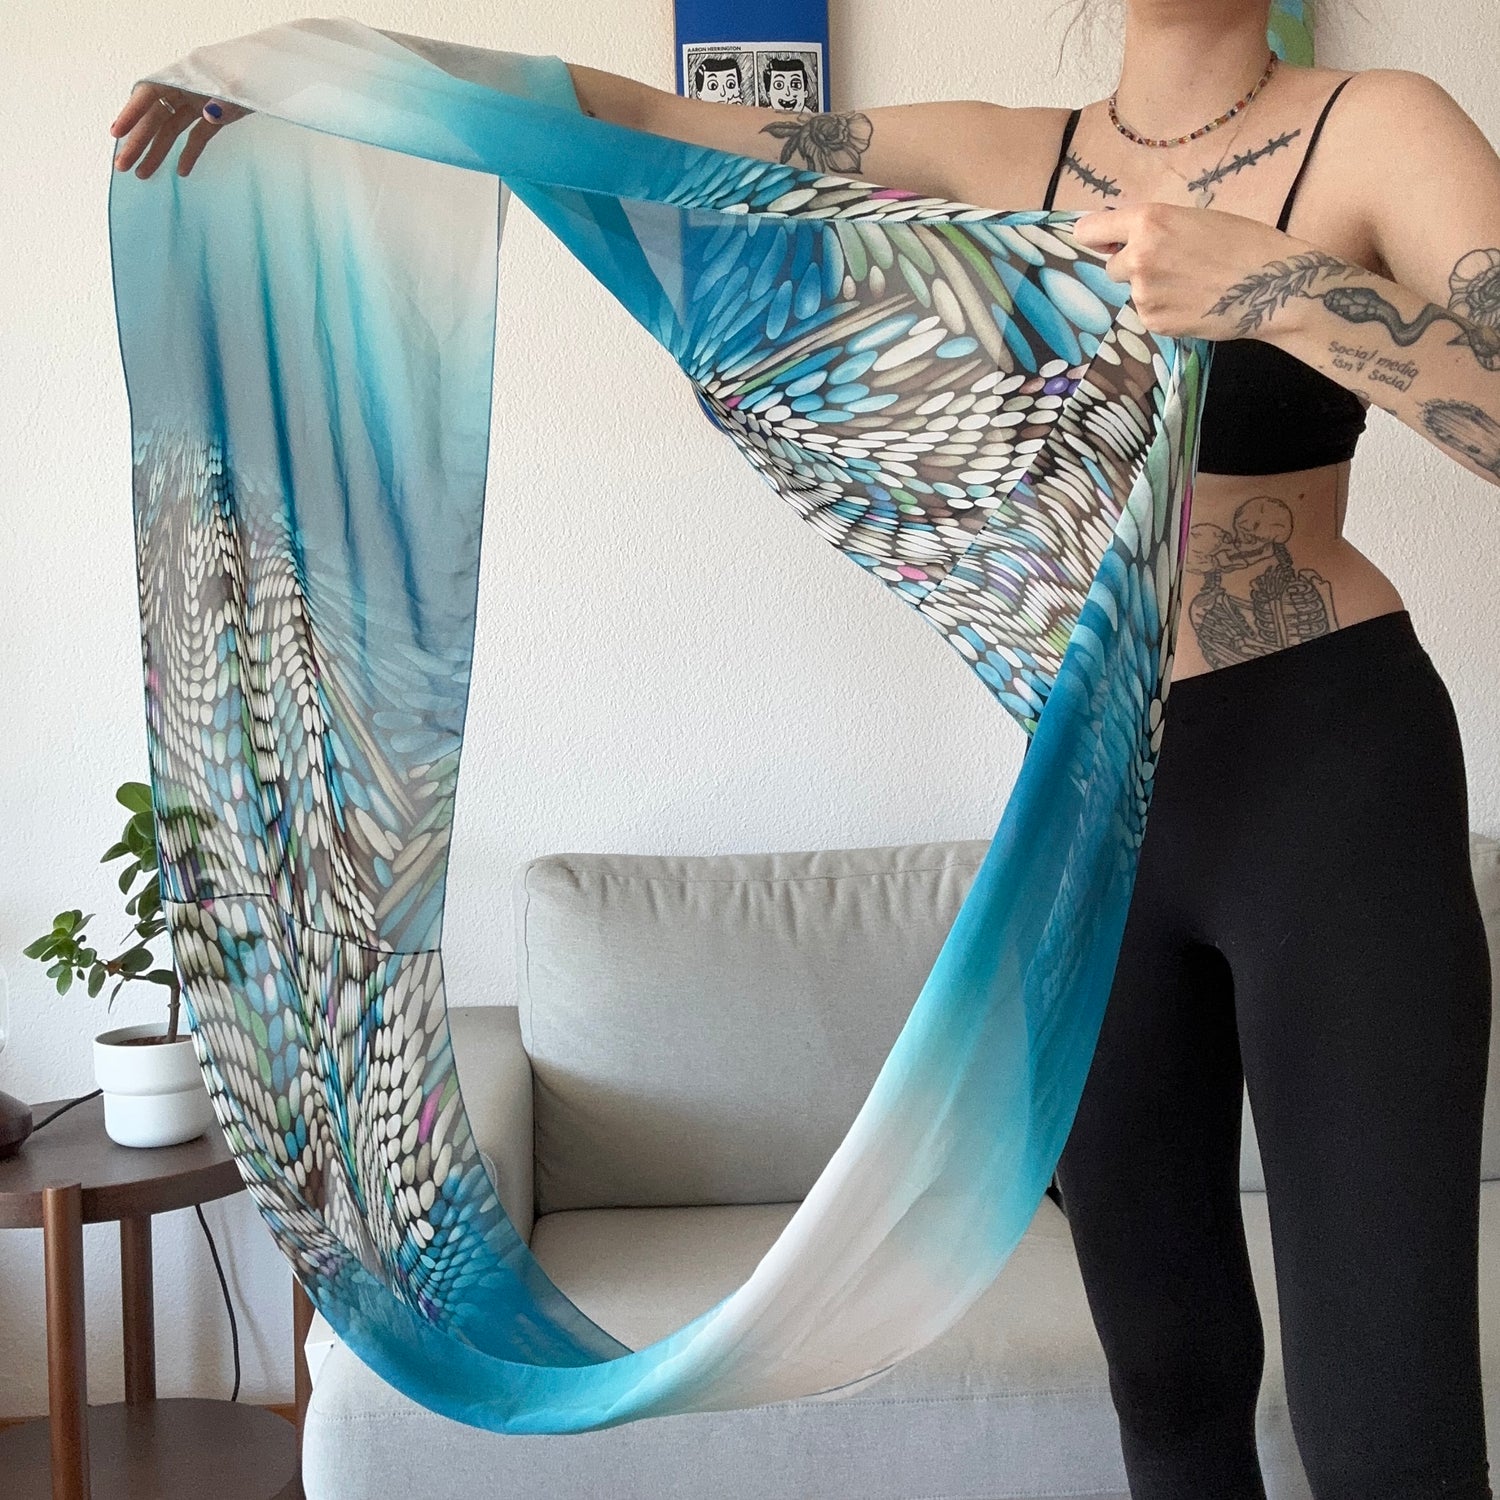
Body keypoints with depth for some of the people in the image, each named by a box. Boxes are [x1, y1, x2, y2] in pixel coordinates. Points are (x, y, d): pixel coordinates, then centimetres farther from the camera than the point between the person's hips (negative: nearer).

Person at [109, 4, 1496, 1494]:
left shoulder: (1377, 129, -5)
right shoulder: (1001, 153, 8)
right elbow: (642, 122, 9)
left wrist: (1275, 286, -29)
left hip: (1328, 771, -4)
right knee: (1166, 1362, 11)